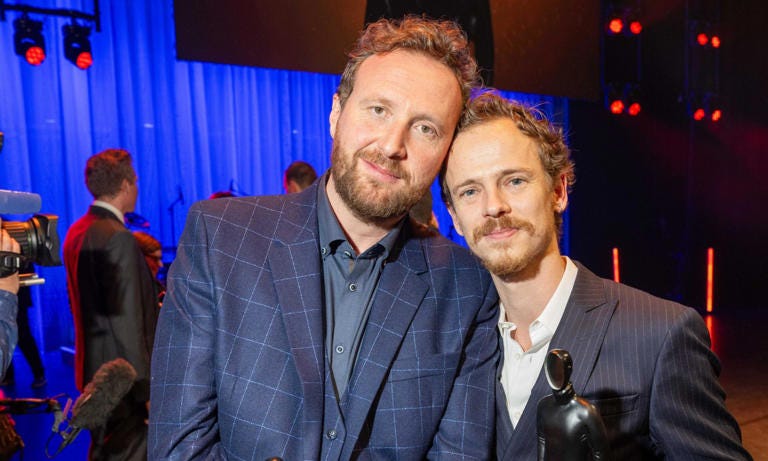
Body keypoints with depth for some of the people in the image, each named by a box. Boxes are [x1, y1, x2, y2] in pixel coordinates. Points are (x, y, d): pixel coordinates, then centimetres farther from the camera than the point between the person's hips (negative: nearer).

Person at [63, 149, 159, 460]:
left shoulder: (77, 231, 8)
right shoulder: (118, 238, -20)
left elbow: (85, 303, 13)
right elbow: (127, 321, -22)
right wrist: (146, 388, -18)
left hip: (94, 368, 10)